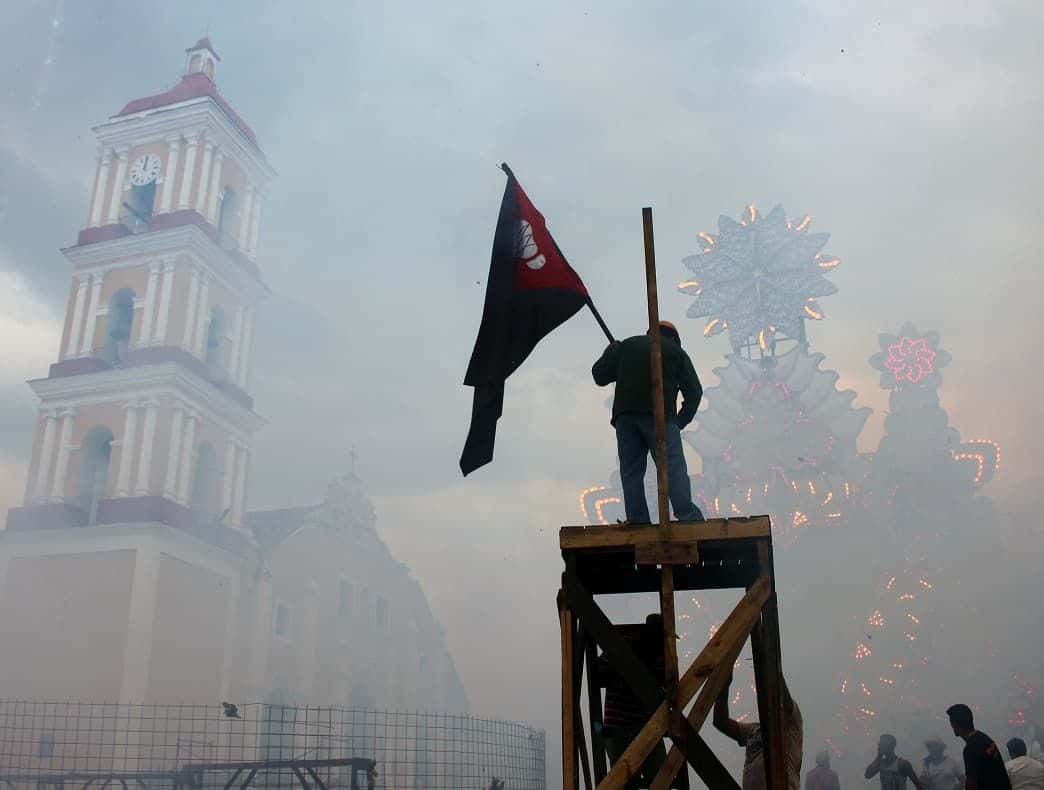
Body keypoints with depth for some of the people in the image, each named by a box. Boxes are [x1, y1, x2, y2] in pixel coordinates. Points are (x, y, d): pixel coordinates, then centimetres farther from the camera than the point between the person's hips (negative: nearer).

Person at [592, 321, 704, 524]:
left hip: (625, 415, 2)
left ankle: (637, 524, -3)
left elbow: (599, 375, 18)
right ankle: (688, 517, -21)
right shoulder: (675, 350, 17)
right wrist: (681, 420, 19)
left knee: (631, 471, 4)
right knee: (673, 467, -8)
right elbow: (694, 390, 10)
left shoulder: (626, 345, 22)